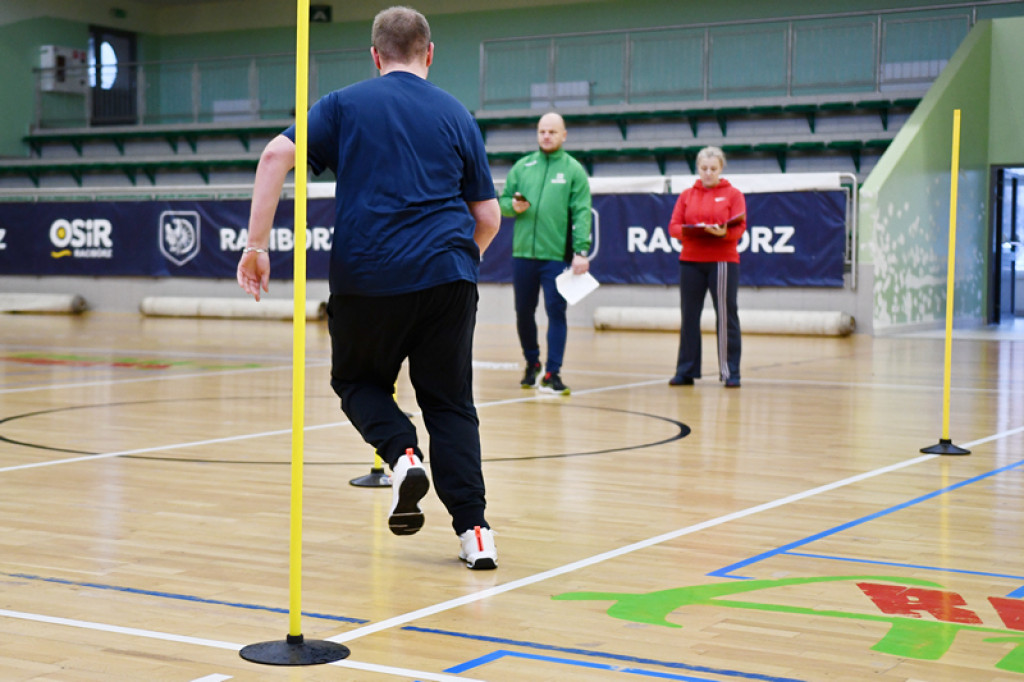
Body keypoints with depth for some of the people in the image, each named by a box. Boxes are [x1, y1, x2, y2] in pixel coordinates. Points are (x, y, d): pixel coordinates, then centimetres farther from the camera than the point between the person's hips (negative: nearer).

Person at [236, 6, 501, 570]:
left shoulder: (345, 105, 8)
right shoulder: (456, 115, 13)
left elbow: (277, 155, -5)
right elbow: (488, 218, 13)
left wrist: (256, 243, -3)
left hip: (365, 275, -1)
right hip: (447, 275, 1)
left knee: (358, 380, 21)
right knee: (449, 402, 10)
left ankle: (402, 452, -7)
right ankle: (473, 529, 0)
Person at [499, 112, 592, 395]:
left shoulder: (574, 170, 2)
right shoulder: (522, 167, 11)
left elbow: (582, 213, -5)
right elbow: (503, 201, 14)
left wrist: (581, 251, -15)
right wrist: (514, 205, -10)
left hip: (557, 255, -3)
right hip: (523, 253, 3)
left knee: (556, 312, -5)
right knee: (524, 313, 10)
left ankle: (552, 373, -1)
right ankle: (532, 363, 29)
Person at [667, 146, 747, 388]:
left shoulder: (733, 194, 6)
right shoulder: (687, 195, 13)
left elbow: (739, 229, -5)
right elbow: (673, 226, 4)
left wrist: (723, 233, -25)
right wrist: (686, 231, -17)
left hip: (722, 261, -3)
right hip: (690, 261, 3)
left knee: (726, 316, -3)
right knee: (689, 316, 4)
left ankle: (730, 373, 1)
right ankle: (686, 372, 11)